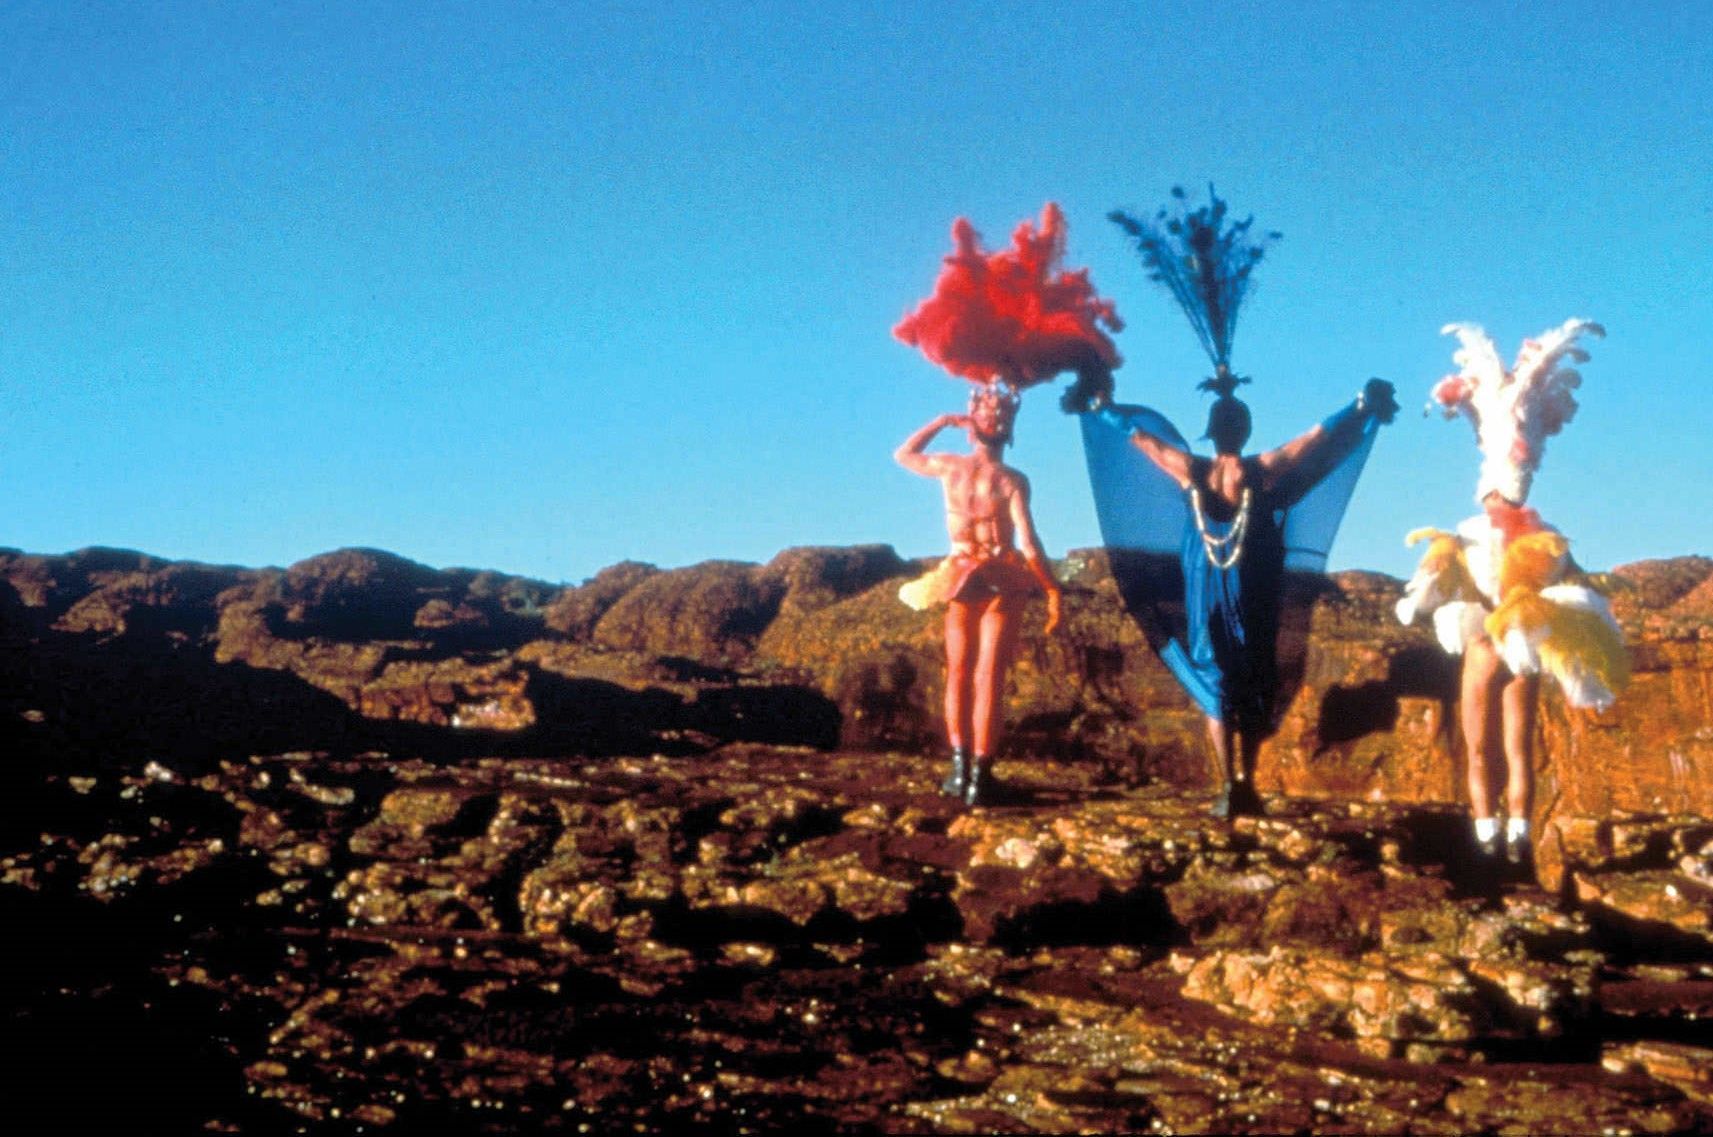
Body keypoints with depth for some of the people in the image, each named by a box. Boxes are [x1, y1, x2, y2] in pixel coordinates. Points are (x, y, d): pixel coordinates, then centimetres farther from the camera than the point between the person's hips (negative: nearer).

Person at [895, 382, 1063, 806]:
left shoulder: (949, 467, -4)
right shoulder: (1012, 481, -12)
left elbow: (904, 454, 16)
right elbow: (1029, 543, -16)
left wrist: (942, 421, 14)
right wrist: (1052, 589, -9)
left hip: (962, 578, 2)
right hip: (1005, 583, -2)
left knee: (959, 674, 14)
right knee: (990, 677, 0)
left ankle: (960, 767, 8)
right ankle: (980, 774, -3)